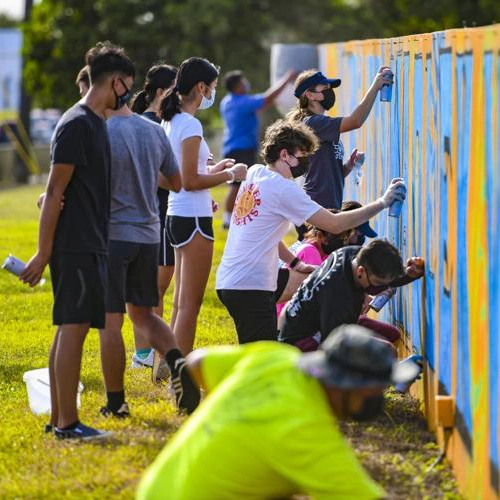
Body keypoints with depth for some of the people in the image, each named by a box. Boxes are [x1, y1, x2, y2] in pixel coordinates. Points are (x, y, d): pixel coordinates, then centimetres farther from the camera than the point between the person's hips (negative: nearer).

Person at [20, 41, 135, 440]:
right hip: (76, 246, -10)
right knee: (74, 328, -9)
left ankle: (58, 419, 15)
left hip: (90, 246, 10)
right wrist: (43, 253, -17)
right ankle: (68, 422, -8)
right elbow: (54, 191, -16)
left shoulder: (95, 123, 16)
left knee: (69, 329, 11)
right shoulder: (76, 125, -14)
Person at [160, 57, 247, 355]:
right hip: (193, 219, -10)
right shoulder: (190, 125, -16)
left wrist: (213, 170, 19)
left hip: (178, 216, 10)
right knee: (190, 304, -5)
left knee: (182, 303, 16)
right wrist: (230, 175, -10)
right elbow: (190, 181, -19)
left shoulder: (172, 122, 12)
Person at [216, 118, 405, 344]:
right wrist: (382, 203, -9)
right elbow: (335, 224, -15)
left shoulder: (254, 173, 12)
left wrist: (295, 263, 16)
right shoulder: (283, 189, -14)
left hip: (228, 282, 9)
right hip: (250, 287, -9)